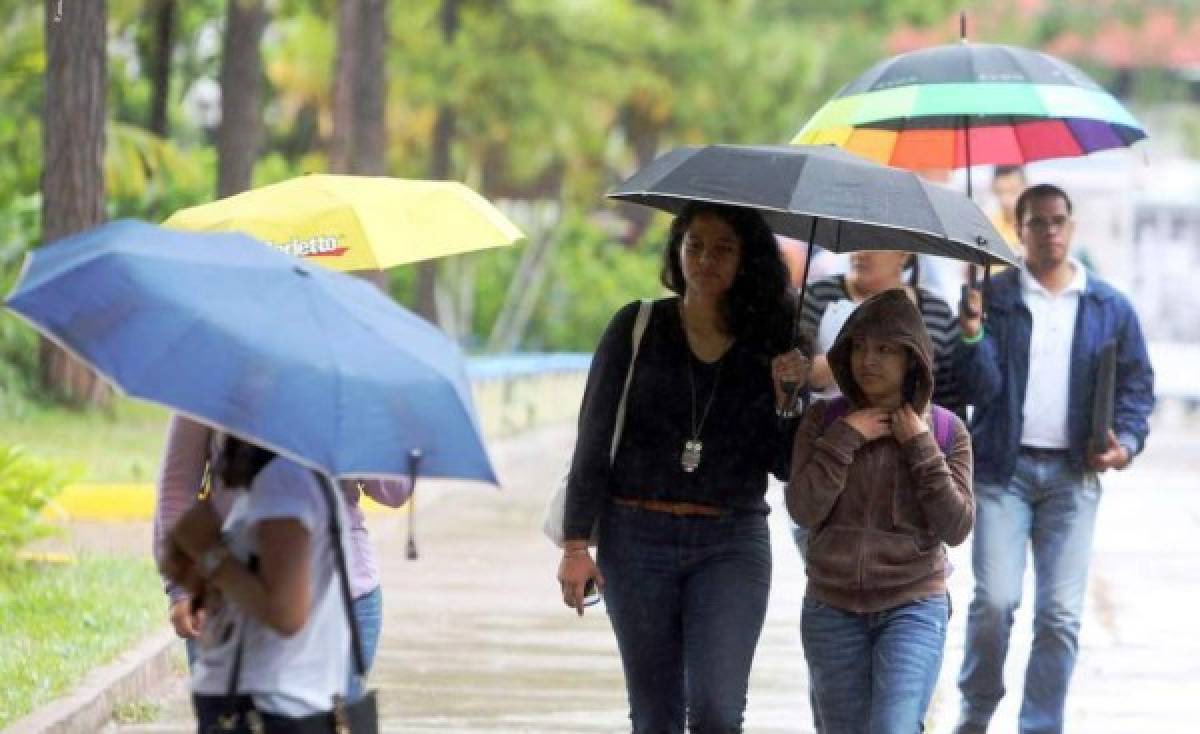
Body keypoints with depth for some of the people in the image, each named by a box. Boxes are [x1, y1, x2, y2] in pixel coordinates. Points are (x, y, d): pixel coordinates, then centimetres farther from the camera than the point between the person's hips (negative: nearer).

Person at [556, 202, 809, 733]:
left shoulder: (770, 345, 4)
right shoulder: (637, 328, 1)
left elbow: (785, 466, 5)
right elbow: (593, 440, 1)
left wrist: (787, 398, -12)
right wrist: (576, 544, -5)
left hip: (731, 543, 0)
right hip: (637, 539, 0)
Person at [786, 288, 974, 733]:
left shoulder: (946, 430, 0)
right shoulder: (823, 421, 2)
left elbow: (956, 528, -7)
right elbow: (804, 511, -8)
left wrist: (920, 446, -11)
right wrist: (844, 438, -13)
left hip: (913, 608, -2)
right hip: (832, 609, 2)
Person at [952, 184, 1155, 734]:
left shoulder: (1109, 308, 9)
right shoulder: (994, 297, 3)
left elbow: (1137, 384, 14)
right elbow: (982, 387, -5)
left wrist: (1126, 441, -3)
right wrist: (971, 334, -22)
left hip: (1073, 475, 2)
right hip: (1003, 468, -2)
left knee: (1061, 614, -3)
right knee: (995, 600, -12)